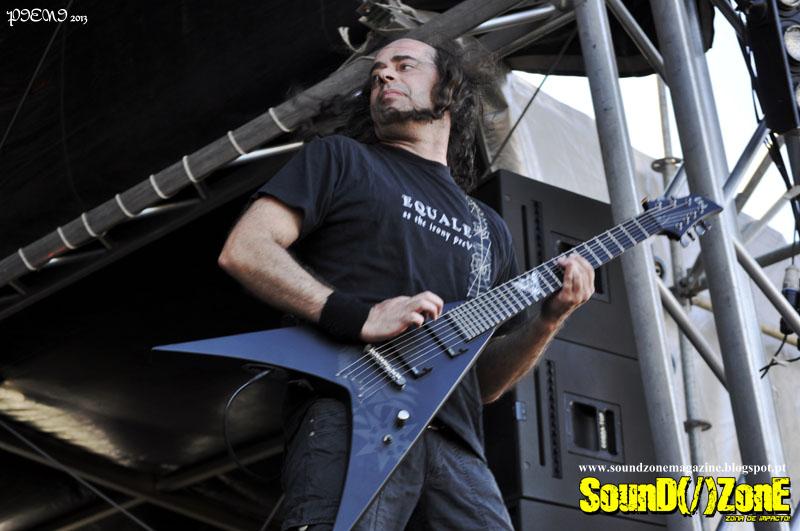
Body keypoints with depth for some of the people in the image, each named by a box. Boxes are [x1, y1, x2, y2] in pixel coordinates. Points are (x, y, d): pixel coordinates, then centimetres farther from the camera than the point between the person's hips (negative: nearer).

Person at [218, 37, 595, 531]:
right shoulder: (340, 158, 14)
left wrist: (548, 319, 5)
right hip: (351, 421, -5)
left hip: (456, 445, 5)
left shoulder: (490, 228, 26)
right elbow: (243, 250, -1)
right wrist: (358, 316, -12)